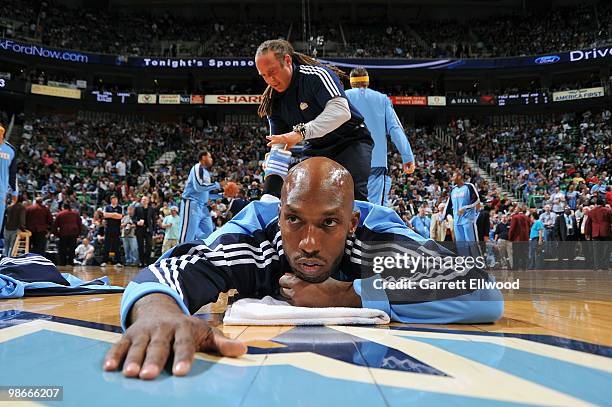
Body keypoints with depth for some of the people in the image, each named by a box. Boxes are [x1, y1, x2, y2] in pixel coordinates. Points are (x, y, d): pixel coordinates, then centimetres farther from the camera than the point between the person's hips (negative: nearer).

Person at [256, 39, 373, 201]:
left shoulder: (317, 75, -21)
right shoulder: (273, 101, -1)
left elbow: (341, 111, -38)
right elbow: (278, 147, -1)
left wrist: (301, 132, -49)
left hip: (350, 141, -6)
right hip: (316, 149, 6)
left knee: (354, 195, -25)